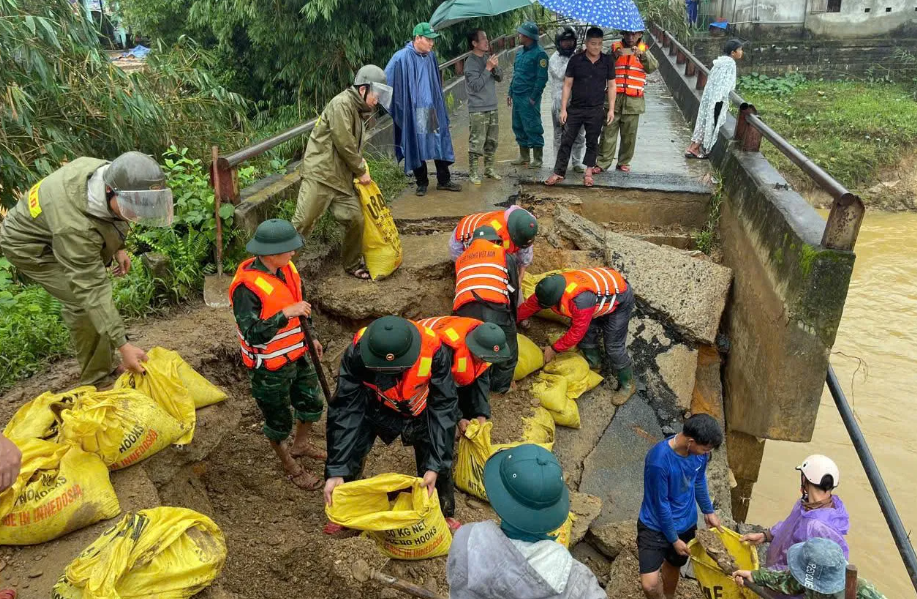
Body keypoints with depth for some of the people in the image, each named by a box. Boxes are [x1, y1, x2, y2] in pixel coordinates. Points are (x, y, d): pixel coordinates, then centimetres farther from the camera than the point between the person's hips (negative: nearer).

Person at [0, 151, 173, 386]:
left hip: (56, 232, 8)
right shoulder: (74, 227, -45)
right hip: (31, 246, -8)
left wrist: (118, 247, -2)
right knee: (83, 301, -17)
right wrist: (122, 344, -42)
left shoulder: (108, 171, -24)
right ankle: (97, 378, -2)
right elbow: (90, 289, -42)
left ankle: (105, 364, 23)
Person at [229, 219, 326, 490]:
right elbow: (252, 334, -33)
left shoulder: (286, 268, -4)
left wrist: (309, 335, 21)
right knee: (278, 420, 14)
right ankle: (291, 467, 38)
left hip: (297, 356, 7)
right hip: (269, 368, -7)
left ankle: (301, 444, 51)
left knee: (311, 403, 23)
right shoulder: (247, 287, -29)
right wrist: (285, 315, -40)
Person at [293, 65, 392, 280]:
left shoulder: (360, 110, 18)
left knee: (355, 219, 4)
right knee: (302, 222, -10)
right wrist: (361, 171, -6)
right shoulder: (342, 104, -12)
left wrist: (360, 169, 8)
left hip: (342, 177, 9)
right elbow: (344, 144, -15)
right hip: (320, 173, -8)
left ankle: (353, 264, 21)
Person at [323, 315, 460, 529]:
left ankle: (444, 514, 31)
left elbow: (443, 407, -30)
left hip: (422, 411, 0)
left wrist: (435, 465, -32)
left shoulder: (434, 352, -39)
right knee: (349, 456, -4)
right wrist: (336, 470, -34)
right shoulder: (356, 354, -37)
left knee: (439, 462, 1)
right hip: (375, 407, 1)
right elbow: (345, 409, -32)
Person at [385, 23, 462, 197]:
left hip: (433, 110, 6)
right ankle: (422, 183, 20)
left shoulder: (431, 56, 7)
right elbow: (385, 79, -11)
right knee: (417, 147, 5)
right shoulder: (402, 57, -13)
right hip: (413, 112, -5)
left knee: (441, 143, 8)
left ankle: (443, 181, 21)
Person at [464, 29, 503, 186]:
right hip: (478, 110, -7)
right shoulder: (471, 62, -13)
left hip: (492, 107, 7)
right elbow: (475, 86, -20)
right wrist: (488, 68, -21)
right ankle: (473, 173, 2)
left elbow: (500, 77, 9)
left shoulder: (487, 57, 8)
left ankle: (489, 169, 25)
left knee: (492, 141, 13)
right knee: (476, 143, -6)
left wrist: (496, 67, -10)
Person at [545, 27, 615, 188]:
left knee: (592, 142, 8)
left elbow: (611, 86, 7)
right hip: (575, 109, -1)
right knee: (566, 141, -1)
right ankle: (558, 173, 6)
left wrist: (611, 109, 2)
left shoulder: (607, 62, 2)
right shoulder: (576, 60, -2)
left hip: (596, 110, 1)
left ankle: (588, 173, 19)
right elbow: (567, 85, 0)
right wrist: (563, 109, -4)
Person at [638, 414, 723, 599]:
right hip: (655, 526, -5)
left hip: (686, 524, 5)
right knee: (650, 584, -11)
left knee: (673, 565, 24)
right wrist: (674, 539, -12)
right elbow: (661, 504, -22)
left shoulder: (699, 451, -14)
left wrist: (709, 511, 16)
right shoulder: (659, 460, -34)